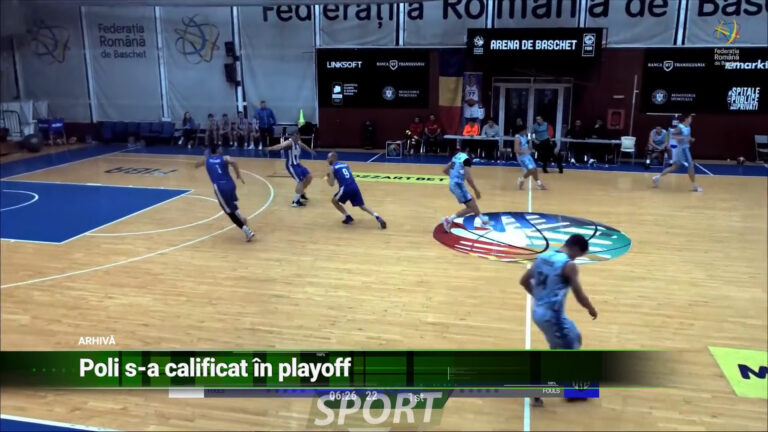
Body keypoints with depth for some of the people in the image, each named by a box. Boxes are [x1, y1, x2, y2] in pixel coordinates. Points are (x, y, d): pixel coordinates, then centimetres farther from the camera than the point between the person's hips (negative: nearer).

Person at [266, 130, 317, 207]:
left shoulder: (299, 143, 8)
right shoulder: (289, 142, -19)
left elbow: (304, 147, 31)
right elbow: (281, 145, -40)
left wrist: (311, 151, 49)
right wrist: (272, 148, -60)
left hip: (297, 164, 9)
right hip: (291, 165, -9)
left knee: (309, 176, 12)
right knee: (300, 181, -17)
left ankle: (301, 193, 32)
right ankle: (295, 201, -13)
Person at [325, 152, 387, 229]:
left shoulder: (331, 168, 6)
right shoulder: (345, 164, 24)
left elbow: (331, 184, 1)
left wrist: (327, 178, 23)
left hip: (346, 188, -5)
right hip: (355, 187, 6)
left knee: (334, 200, 20)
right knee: (362, 206, 10)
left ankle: (348, 217, 15)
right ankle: (378, 218, -9)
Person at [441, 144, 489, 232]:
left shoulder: (456, 157, 12)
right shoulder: (466, 159, -13)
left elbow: (445, 170, 19)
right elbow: (468, 178, -20)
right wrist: (476, 190, -10)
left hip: (452, 184, 9)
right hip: (458, 185, -9)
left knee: (472, 202, 22)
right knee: (472, 207, -6)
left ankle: (483, 220, 36)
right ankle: (449, 220, -11)